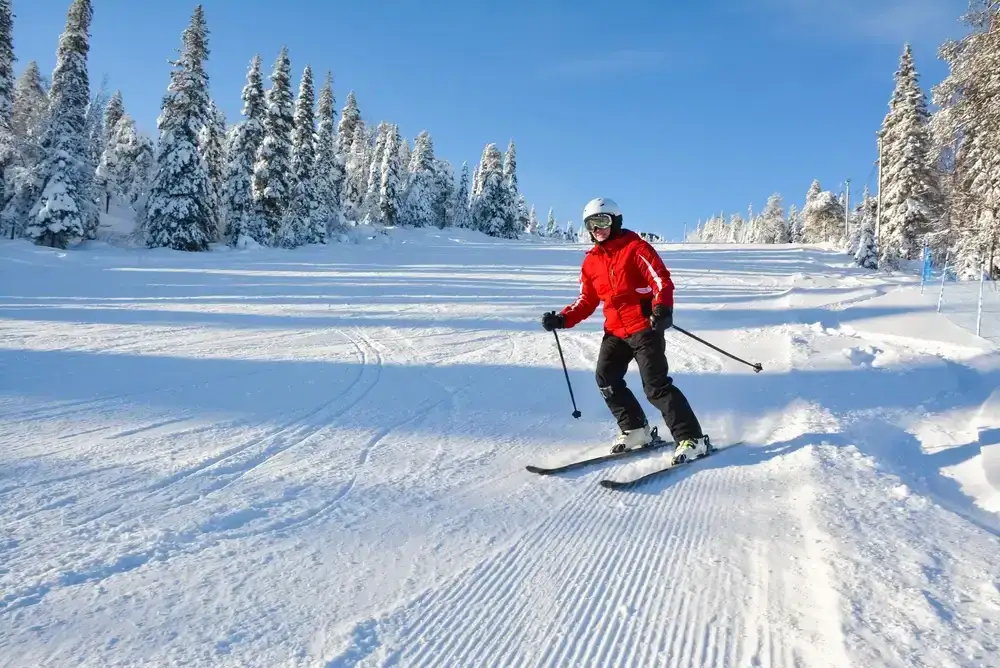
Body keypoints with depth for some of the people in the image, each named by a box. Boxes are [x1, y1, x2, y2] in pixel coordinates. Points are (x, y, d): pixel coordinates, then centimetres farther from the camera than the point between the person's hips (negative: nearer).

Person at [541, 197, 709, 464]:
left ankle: (692, 439, -3)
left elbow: (662, 280, -14)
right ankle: (636, 430, 17)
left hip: (644, 327, -7)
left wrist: (662, 308, -33)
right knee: (606, 380, 2)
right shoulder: (591, 261, 11)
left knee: (656, 386, -12)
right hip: (615, 331, 7)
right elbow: (587, 301, 14)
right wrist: (563, 319, 0)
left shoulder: (635, 247, -8)